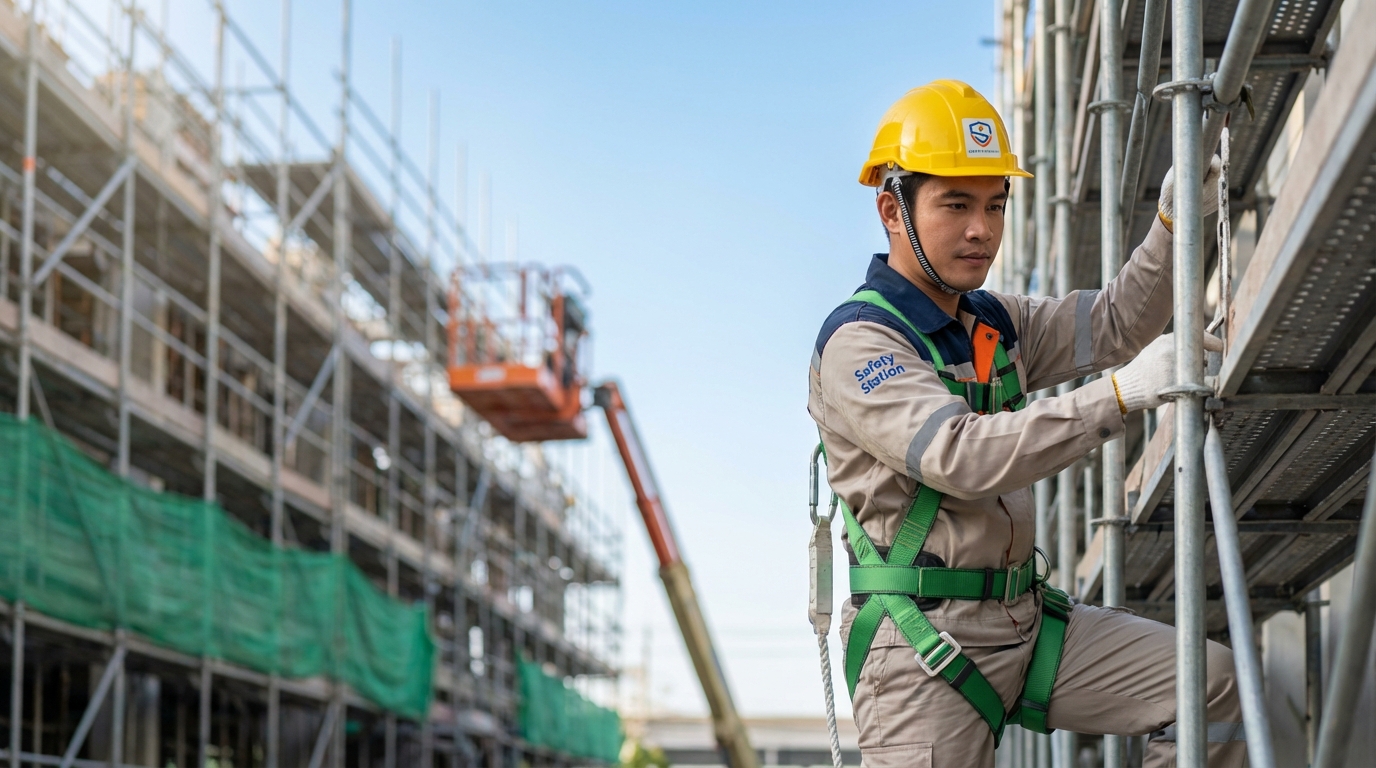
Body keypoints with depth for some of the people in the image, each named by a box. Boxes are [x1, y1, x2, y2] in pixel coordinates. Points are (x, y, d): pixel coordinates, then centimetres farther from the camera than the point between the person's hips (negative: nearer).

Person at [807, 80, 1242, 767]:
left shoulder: (995, 323, 14)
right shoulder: (858, 342, -15)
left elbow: (1114, 325, 15)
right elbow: (960, 457, -28)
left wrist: (1172, 226, -4)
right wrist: (1120, 393, -32)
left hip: (1025, 621, 8)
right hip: (923, 645, -8)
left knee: (1212, 684, 1)